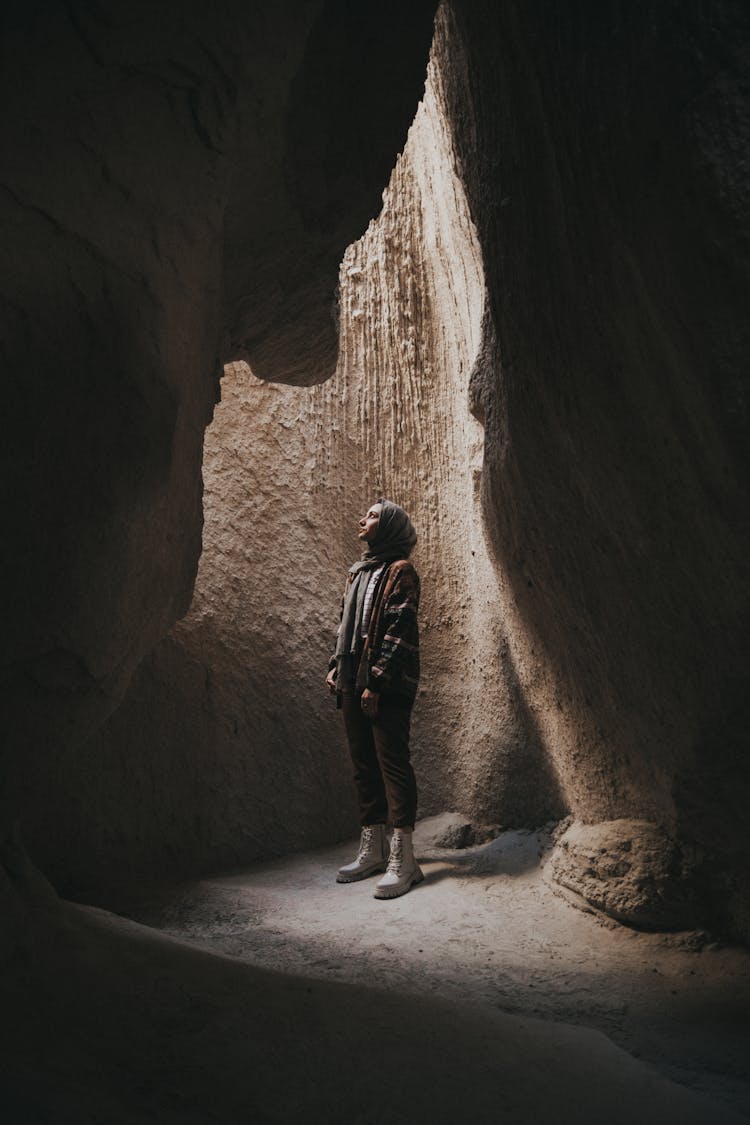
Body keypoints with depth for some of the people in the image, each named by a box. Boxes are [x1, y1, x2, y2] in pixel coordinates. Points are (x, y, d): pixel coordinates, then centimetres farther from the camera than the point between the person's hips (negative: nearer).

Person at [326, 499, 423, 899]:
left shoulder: (400, 571, -6)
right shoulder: (358, 572, 18)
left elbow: (398, 630, -14)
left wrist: (377, 681, -19)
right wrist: (335, 666, 12)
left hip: (387, 685, -8)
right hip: (354, 682, 8)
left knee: (392, 761, -7)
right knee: (363, 764, 11)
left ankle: (402, 859, -2)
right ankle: (372, 849, 22)